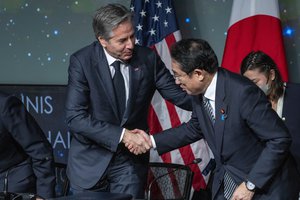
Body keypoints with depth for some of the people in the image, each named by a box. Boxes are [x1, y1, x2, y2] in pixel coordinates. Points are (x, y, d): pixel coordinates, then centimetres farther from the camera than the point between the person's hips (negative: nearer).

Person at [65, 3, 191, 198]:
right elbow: (75, 117, -20)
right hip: (91, 159, -1)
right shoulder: (82, 61, -14)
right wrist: (122, 135, -27)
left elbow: (179, 95, -3)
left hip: (131, 159, 1)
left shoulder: (148, 58, -7)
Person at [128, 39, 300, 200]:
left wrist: (250, 185, -21)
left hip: (267, 185, -7)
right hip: (226, 184, 7)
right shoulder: (200, 91, -4)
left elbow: (280, 139, -22)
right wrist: (153, 141, 6)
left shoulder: (244, 93, -26)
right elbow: (195, 128, 14)